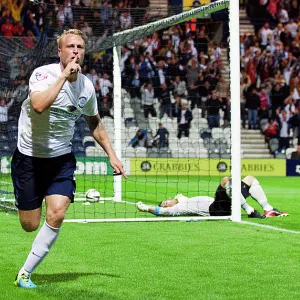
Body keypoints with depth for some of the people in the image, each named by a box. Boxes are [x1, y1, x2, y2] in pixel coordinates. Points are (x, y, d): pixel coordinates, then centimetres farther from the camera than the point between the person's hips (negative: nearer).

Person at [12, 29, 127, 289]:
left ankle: (25, 273, -2)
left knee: (56, 214, -17)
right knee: (30, 225, -1)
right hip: (29, 157, -3)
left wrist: (111, 154, 13)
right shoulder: (43, 73, -17)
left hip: (62, 158, 3)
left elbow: (95, 123, 17)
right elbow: (39, 105, -38)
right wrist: (64, 75, -33)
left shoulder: (87, 86, -1)